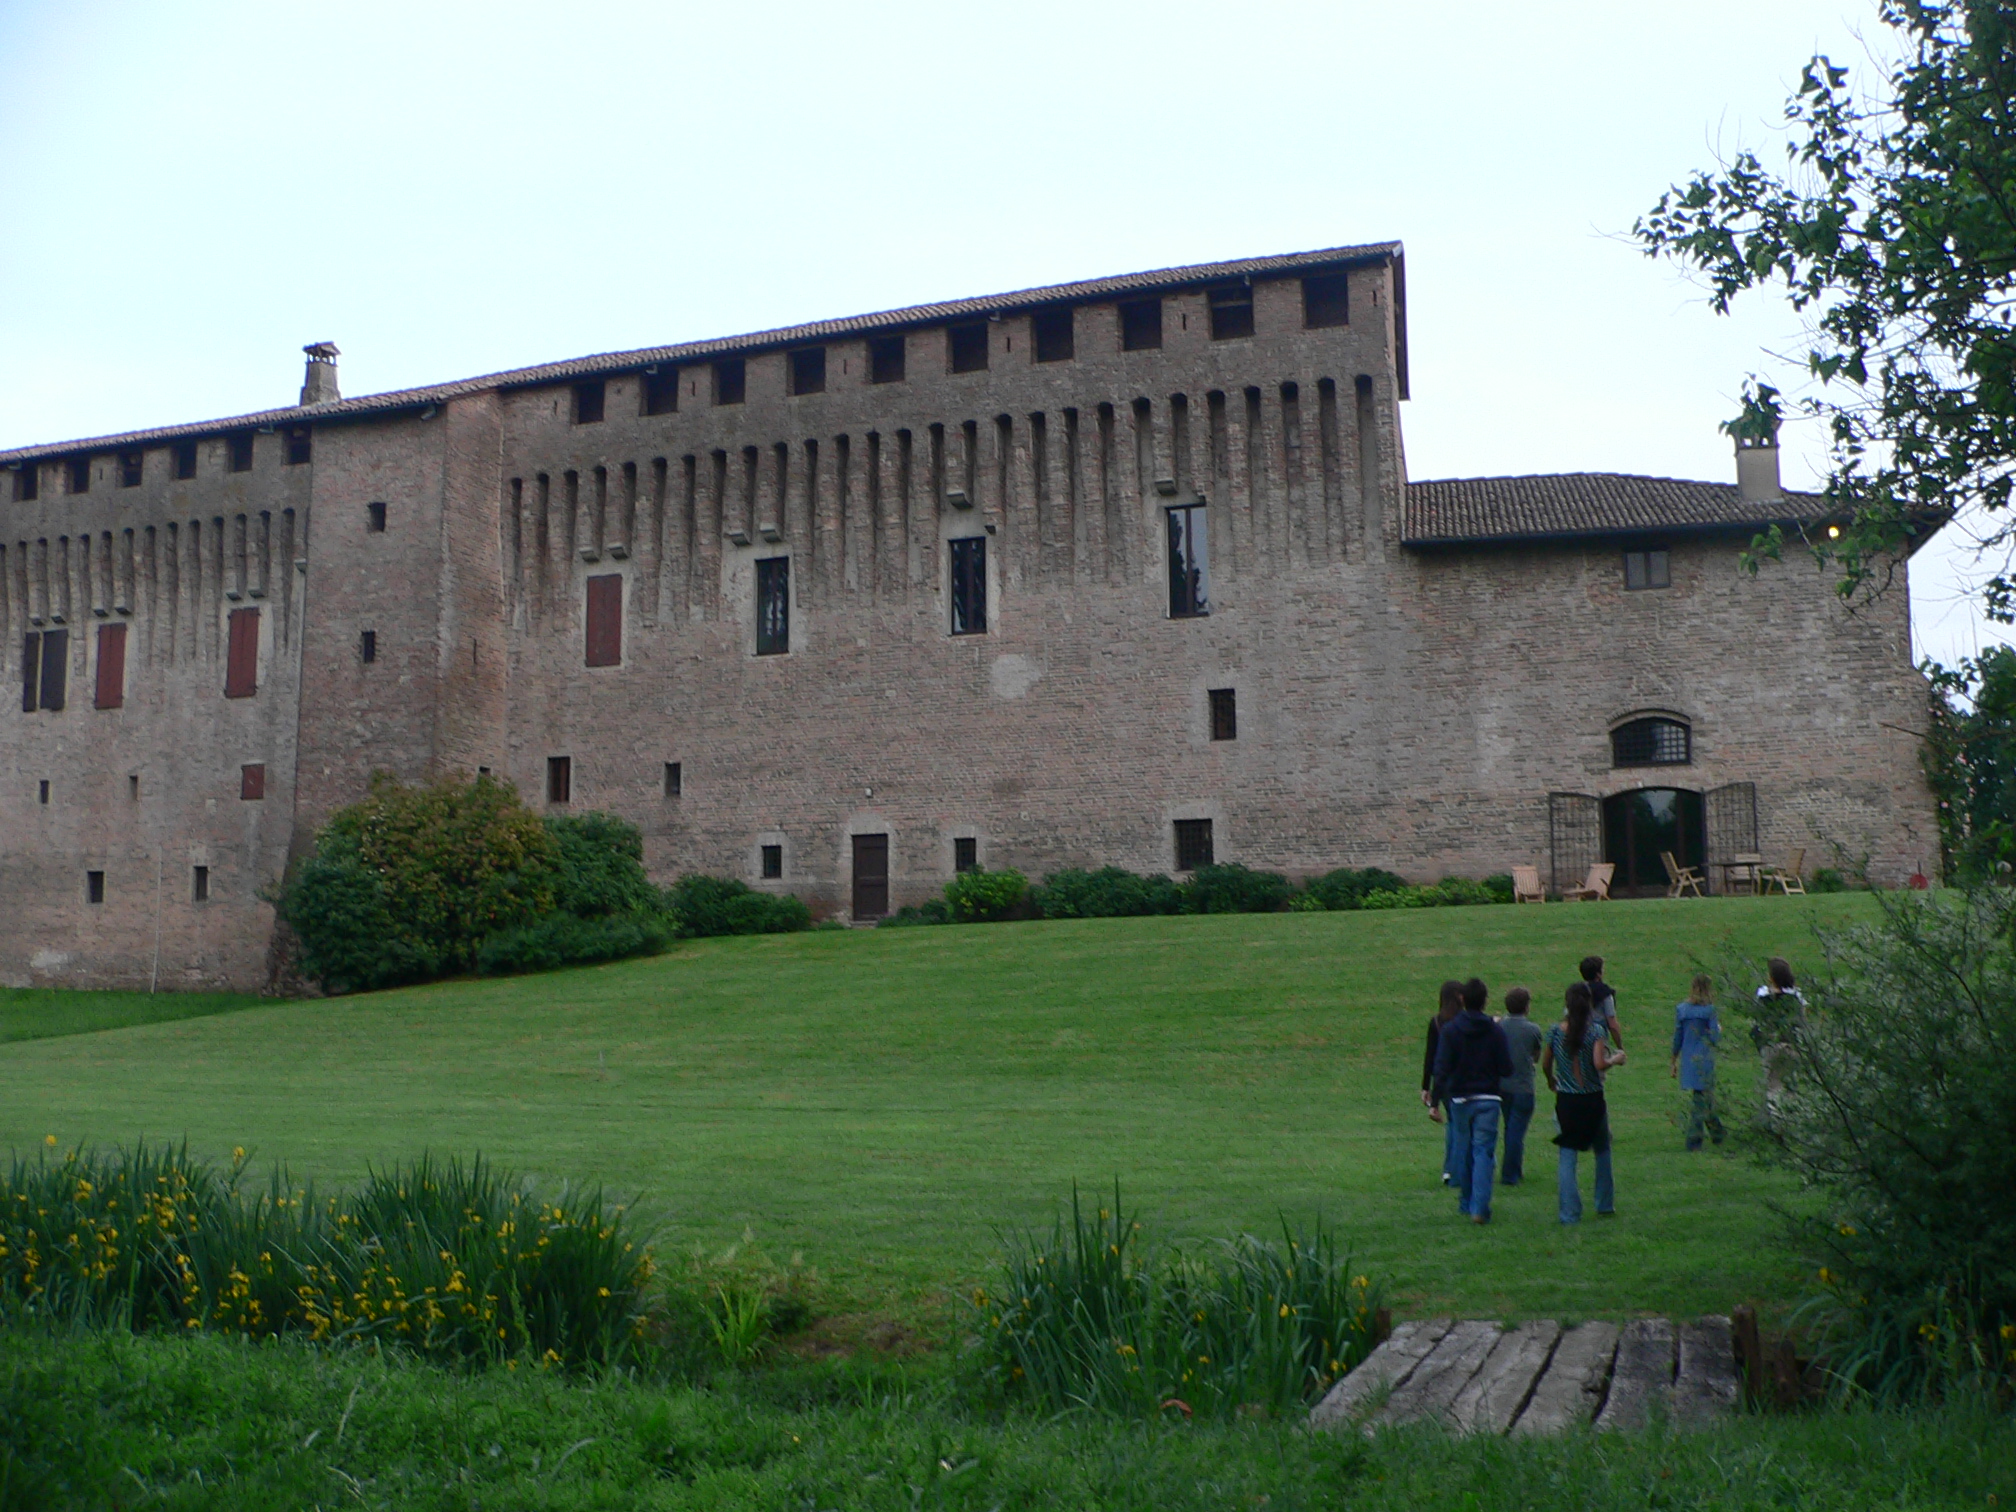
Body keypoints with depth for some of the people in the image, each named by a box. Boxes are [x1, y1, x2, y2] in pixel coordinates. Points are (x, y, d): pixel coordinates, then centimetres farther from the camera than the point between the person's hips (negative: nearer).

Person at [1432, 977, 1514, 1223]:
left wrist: (1439, 1097, -5)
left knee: (1463, 1151, 14)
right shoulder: (1495, 1031, -6)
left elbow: (1441, 1067, -10)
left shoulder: (1450, 1030, -6)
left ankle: (1466, 1203, 25)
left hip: (1459, 1099, 1)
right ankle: (1479, 1208, -12)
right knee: (1483, 1152, -2)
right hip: (1487, 1099, -1)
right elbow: (1506, 1069, -5)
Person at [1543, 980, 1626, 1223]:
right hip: (1592, 1100, -1)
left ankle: (1570, 1213, 1)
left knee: (1567, 1158, 4)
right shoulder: (1595, 1031, -11)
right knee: (1602, 1152, 20)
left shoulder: (1555, 1031, -2)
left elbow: (1545, 1065, 7)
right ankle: (1605, 1205, 27)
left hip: (1565, 1101, 1)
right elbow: (1599, 1064, -22)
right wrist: (1615, 1059, -2)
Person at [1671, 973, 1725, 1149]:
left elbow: (1677, 1038, 7)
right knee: (1701, 1099, 4)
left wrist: (1674, 1062, 15)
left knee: (1706, 1097, 16)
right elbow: (1715, 1039, -10)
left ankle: (1716, 1133, 25)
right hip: (1704, 1060, -4)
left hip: (1686, 1060, 5)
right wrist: (1719, 1028, 12)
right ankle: (1693, 1139, 8)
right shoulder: (1709, 1010, -10)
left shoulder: (1681, 1010, 3)